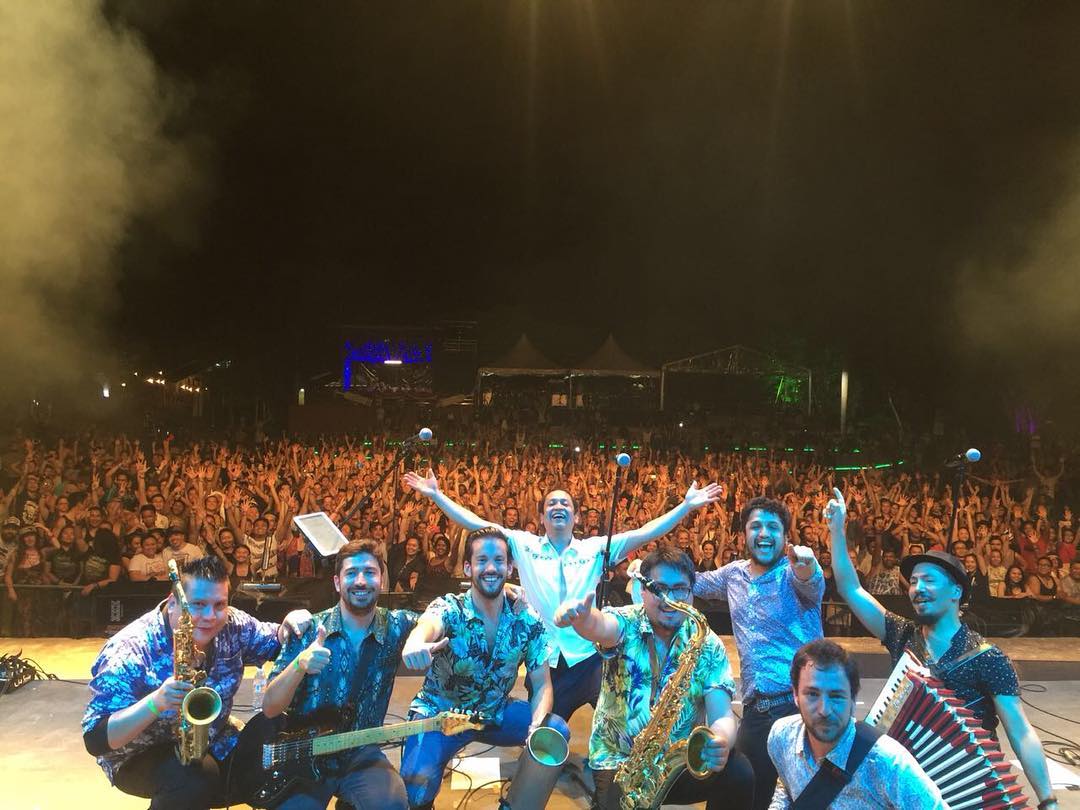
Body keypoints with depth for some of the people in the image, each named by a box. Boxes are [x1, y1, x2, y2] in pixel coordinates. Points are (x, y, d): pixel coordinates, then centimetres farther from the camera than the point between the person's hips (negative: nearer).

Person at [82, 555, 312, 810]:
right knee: (195, 779, -35)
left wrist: (290, 624, -16)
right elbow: (95, 739, -26)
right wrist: (155, 702, -42)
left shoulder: (231, 627, -10)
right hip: (143, 758, -6)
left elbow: (275, 644, 7)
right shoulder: (131, 651, -24)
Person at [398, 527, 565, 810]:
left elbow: (541, 684, -7)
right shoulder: (449, 609, -21)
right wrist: (416, 644, -71)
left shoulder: (528, 620, -10)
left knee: (555, 733, -19)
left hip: (495, 712, 3)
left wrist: (536, 727, -28)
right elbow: (429, 624, -46)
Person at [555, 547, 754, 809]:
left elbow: (721, 713, -11)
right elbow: (600, 625, -33)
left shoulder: (707, 644, -2)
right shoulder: (626, 625, -9)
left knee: (739, 775, -21)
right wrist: (581, 617, -58)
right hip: (617, 760, -3)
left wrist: (721, 743, -35)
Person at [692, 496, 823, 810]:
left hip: (800, 704, -5)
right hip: (754, 709, 5)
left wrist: (806, 564, -52)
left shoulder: (793, 574, -5)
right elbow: (693, 583, 28)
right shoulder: (733, 574, 11)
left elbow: (812, 582, -29)